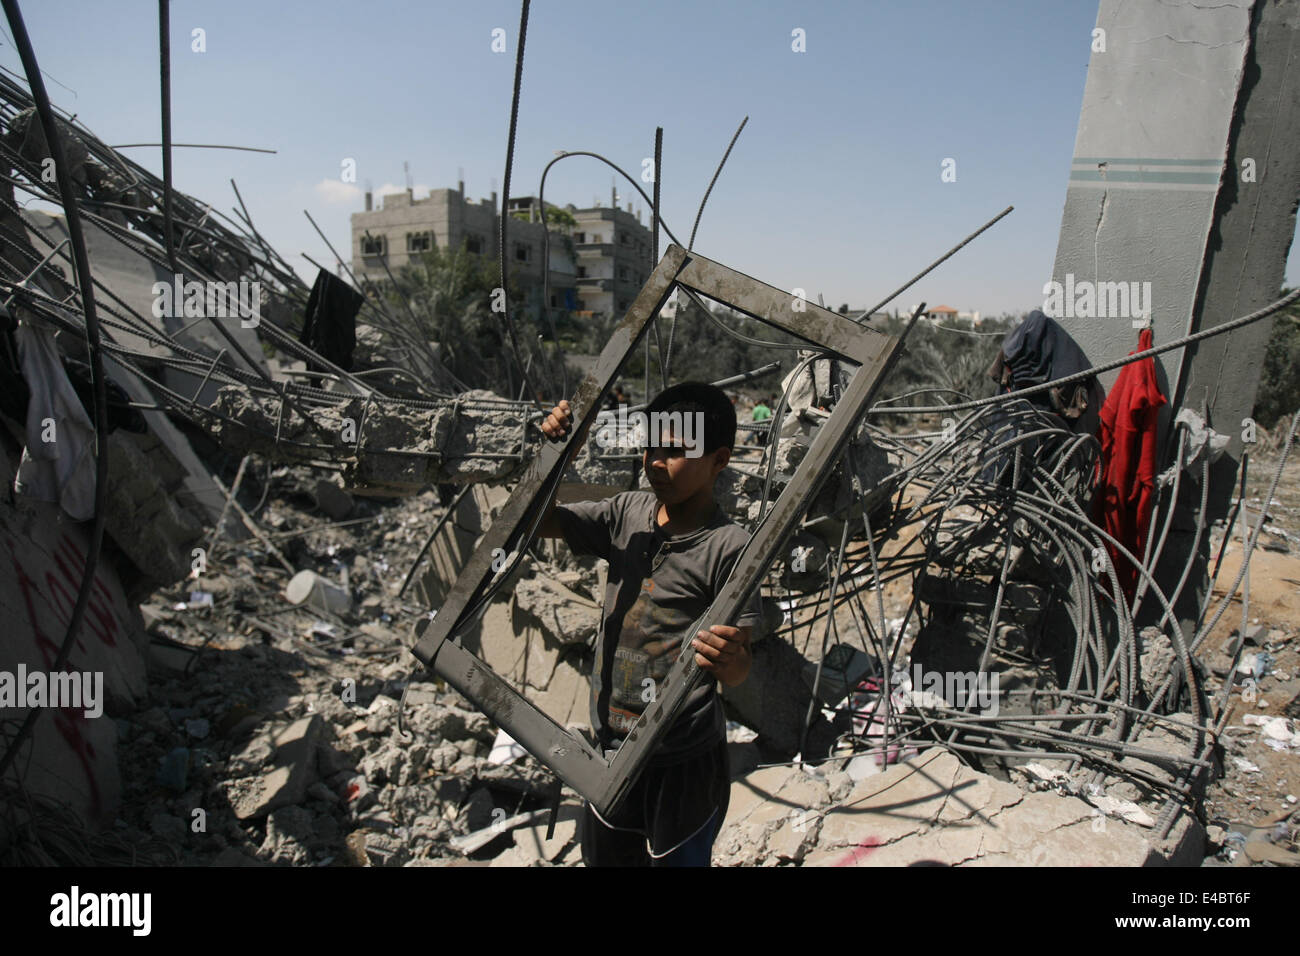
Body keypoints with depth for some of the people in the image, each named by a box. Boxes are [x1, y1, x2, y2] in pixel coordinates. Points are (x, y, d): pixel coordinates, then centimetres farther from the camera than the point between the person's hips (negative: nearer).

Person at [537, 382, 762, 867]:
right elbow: (537, 519, 3)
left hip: (684, 759, -5)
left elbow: (738, 667, -16)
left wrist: (730, 658, -40)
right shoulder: (628, 513, -2)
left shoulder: (729, 546, -18)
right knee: (604, 855, 25)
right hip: (613, 743, 6)